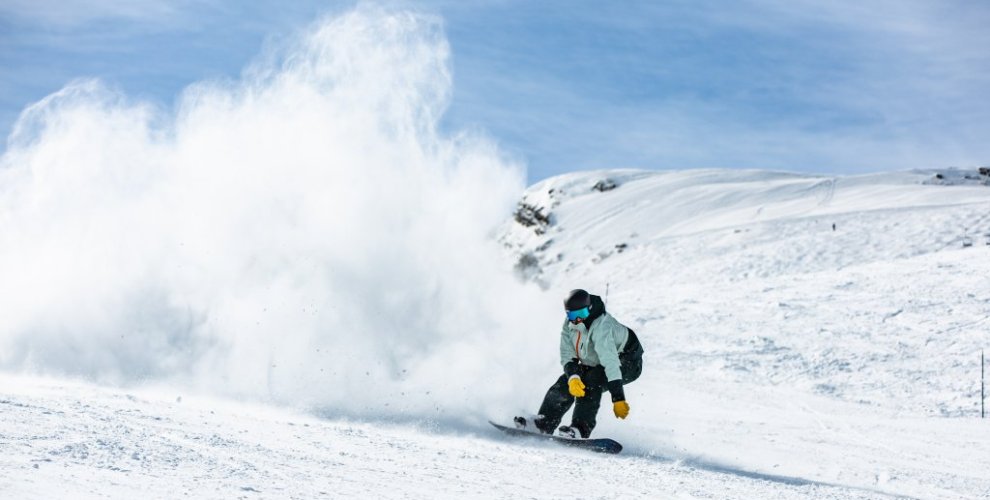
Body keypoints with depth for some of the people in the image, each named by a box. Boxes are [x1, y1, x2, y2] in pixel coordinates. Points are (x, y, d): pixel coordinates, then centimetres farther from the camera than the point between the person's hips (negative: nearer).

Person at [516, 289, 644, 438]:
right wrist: (572, 377, -35)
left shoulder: (601, 326, -36)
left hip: (628, 363, -7)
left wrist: (618, 399, -49)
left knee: (590, 382, -31)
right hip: (595, 364, 8)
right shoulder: (569, 325, -12)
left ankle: (580, 430, -35)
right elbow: (568, 356, -12)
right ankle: (543, 423, 5)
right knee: (565, 384, -6)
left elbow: (611, 363, -43)